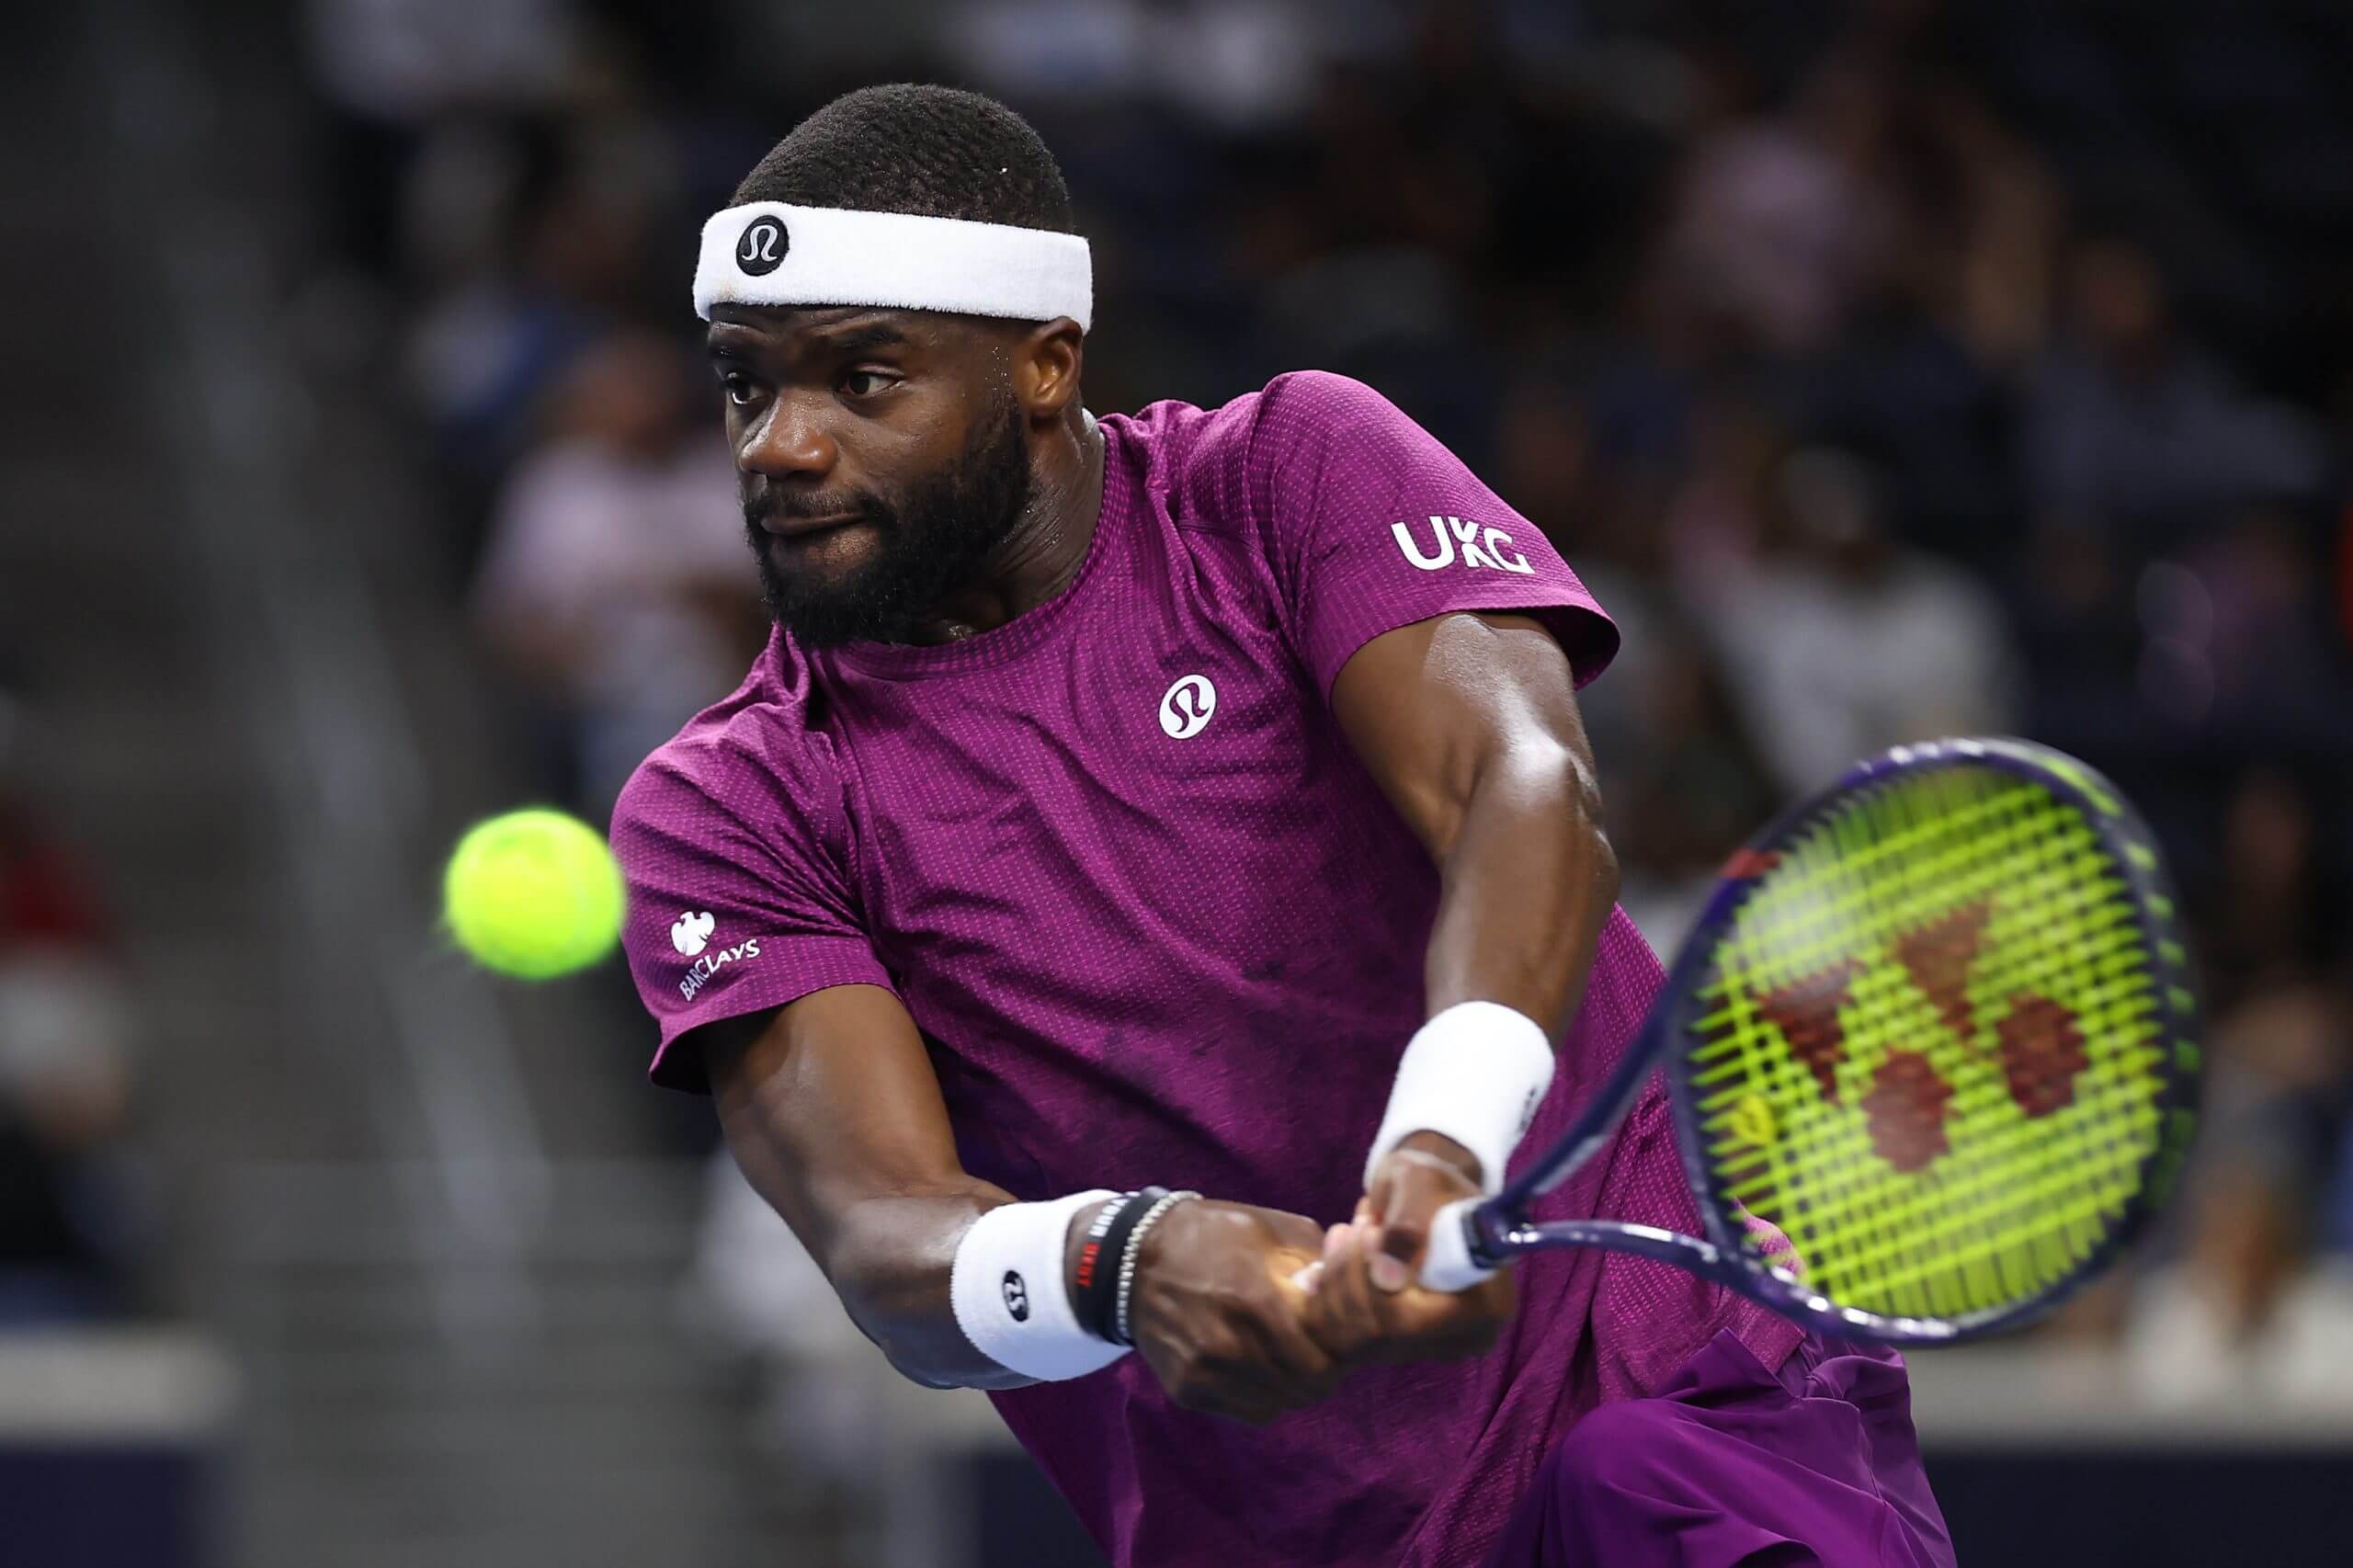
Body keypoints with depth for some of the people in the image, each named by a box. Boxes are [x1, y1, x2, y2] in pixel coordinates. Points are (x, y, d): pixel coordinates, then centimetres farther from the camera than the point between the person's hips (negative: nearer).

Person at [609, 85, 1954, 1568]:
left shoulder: (1291, 470, 0)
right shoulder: (725, 811, 2)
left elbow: (1525, 790, -17)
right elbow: (883, 1236, -12)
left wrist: (1446, 1143, -37)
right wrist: (1118, 1263, -35)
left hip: (1679, 1375, -4)